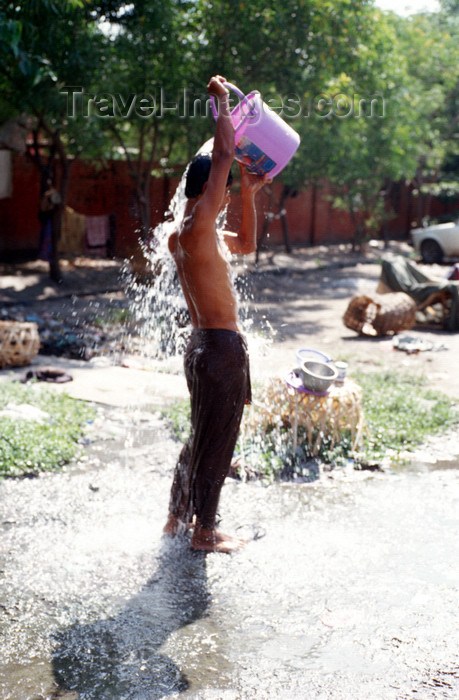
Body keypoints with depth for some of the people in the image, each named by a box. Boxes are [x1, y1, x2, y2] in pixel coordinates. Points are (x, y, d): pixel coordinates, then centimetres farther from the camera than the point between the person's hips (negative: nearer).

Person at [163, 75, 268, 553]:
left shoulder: (202, 234, 12)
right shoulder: (195, 229, -17)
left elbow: (247, 245, 28)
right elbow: (224, 153, -19)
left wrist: (249, 194, 19)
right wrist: (222, 100, -7)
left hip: (207, 346, 10)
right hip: (220, 348, -10)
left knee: (203, 438, 20)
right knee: (215, 442, 2)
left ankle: (178, 518, 31)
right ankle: (204, 533, 16)